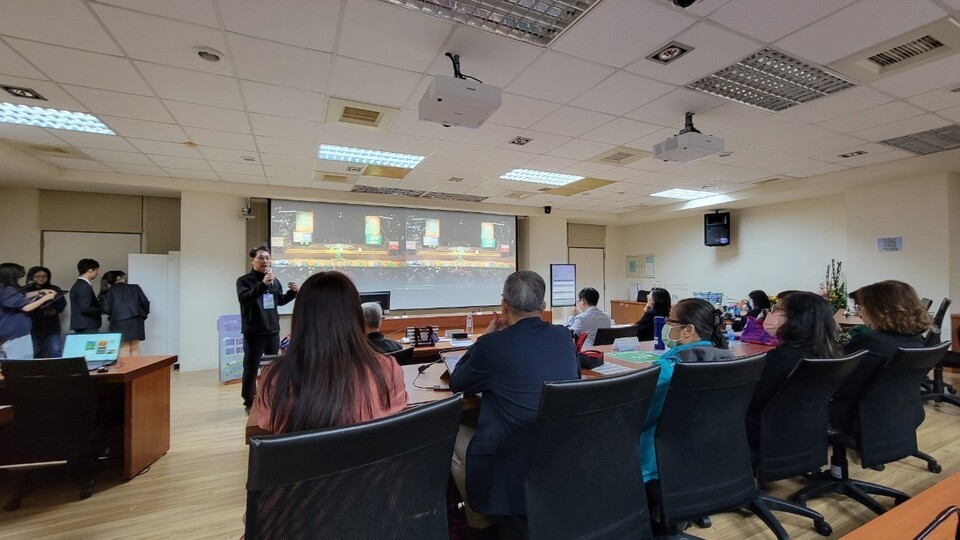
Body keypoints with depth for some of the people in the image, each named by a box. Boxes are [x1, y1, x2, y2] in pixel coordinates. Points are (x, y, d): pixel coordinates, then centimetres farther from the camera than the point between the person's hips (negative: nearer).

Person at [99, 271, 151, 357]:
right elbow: (145, 302, 3)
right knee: (135, 348, 7)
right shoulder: (135, 288, 9)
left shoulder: (110, 291, 6)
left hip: (119, 322, -1)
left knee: (124, 348, 2)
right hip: (136, 321, 1)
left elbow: (106, 309, -2)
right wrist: (143, 315, 17)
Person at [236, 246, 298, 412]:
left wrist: (292, 292, -1)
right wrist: (263, 284, -35)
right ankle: (249, 402, 16)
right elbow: (244, 299, -24)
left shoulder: (274, 281, 6)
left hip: (273, 330, 5)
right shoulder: (244, 280, -7)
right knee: (251, 367, 2)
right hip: (253, 332, -5)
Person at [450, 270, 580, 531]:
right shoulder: (563, 336, -4)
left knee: (455, 436, 20)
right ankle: (484, 514, 44)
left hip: (511, 464, -6)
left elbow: (456, 384, 0)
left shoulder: (492, 345, -19)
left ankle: (480, 522, 32)